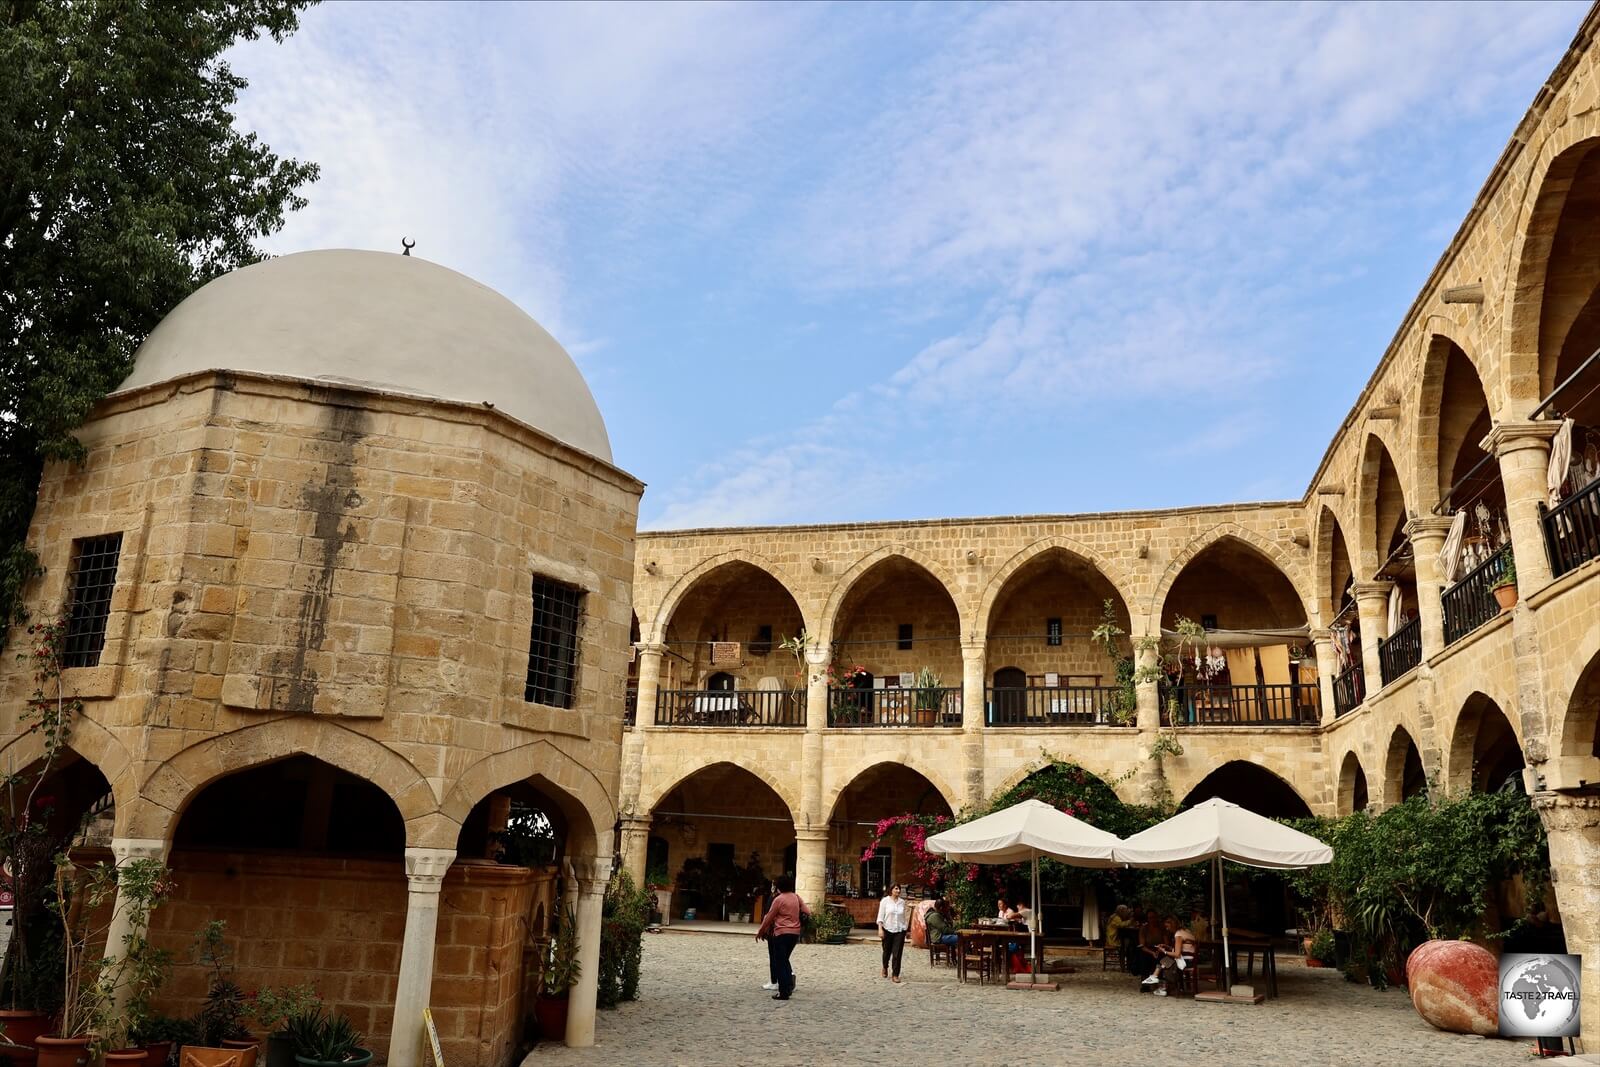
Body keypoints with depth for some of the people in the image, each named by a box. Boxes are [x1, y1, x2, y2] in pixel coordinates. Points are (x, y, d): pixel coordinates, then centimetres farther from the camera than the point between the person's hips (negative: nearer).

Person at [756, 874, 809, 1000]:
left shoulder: (779, 899, -9)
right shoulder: (796, 897, 7)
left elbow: (769, 918, -4)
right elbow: (807, 912, 5)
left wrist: (760, 932, 7)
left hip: (782, 933, -6)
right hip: (795, 933, 6)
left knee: (780, 963, 1)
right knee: (785, 960, 21)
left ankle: (783, 992, -2)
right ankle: (789, 986, 15)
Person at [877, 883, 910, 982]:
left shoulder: (902, 902, 5)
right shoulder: (885, 901, -2)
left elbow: (905, 916, 10)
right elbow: (880, 916, -4)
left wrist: (906, 928, 8)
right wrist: (880, 929, -12)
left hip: (900, 930, 1)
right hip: (888, 929, -1)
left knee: (897, 953, -5)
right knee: (887, 951, 13)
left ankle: (895, 975, 1)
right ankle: (885, 967, 42)